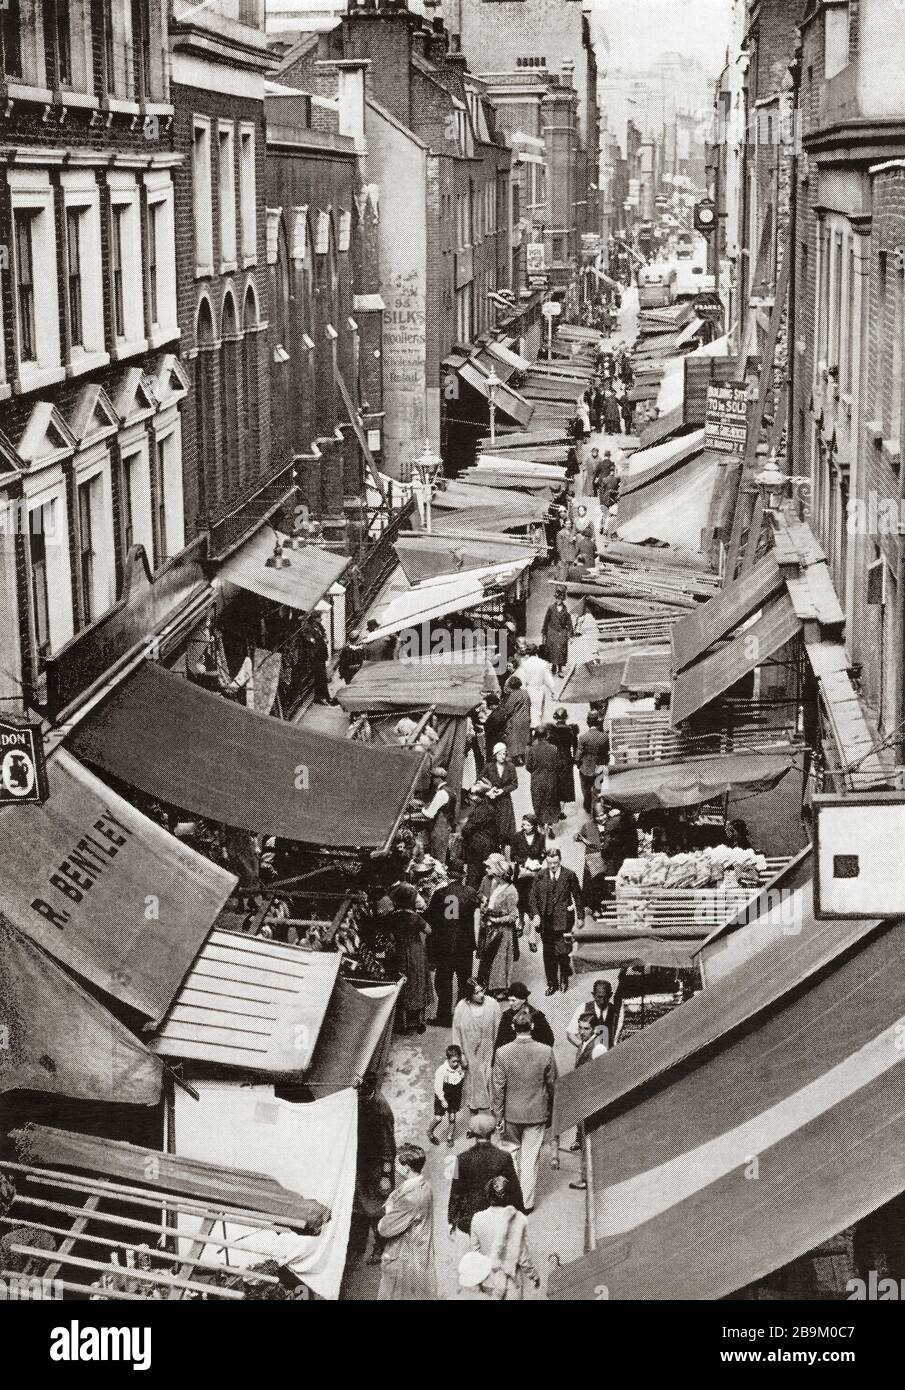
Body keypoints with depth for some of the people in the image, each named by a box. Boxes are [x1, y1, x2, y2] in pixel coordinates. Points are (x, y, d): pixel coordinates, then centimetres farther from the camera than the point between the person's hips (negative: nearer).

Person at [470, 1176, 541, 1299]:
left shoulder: (478, 1219, -20)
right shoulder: (519, 1220, -24)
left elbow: (476, 1252, -7)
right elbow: (523, 1257, -16)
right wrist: (534, 1276, 3)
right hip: (513, 1280, -1)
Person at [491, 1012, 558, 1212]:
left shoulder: (502, 1053, -14)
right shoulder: (546, 1052, -13)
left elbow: (498, 1087, -10)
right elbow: (552, 1083, -2)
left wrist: (498, 1115, -1)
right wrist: (550, 1110, 13)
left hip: (511, 1112, 0)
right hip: (537, 1113, 0)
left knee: (512, 1150, 22)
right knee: (530, 1157, 9)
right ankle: (526, 1202, 14)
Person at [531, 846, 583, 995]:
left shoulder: (569, 875, -2)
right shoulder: (540, 876, 3)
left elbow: (577, 895, 5)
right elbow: (533, 896, 5)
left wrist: (579, 917, 5)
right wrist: (536, 914, -7)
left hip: (563, 920, -3)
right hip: (546, 920, 3)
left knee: (562, 952, -6)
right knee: (548, 954, 7)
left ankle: (564, 980, 17)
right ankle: (551, 983, 19)